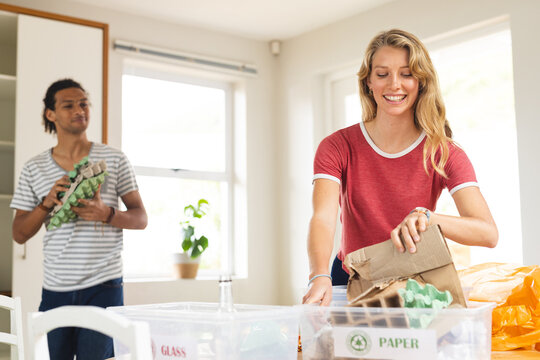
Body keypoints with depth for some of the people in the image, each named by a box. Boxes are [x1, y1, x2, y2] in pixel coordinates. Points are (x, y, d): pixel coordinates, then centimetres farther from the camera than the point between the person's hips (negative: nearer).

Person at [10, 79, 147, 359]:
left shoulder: (114, 159, 3)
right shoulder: (34, 168, 7)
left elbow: (140, 218, 4)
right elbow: (19, 234, 7)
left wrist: (106, 214, -16)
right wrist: (47, 203, -11)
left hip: (103, 286, -2)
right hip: (54, 290, 2)